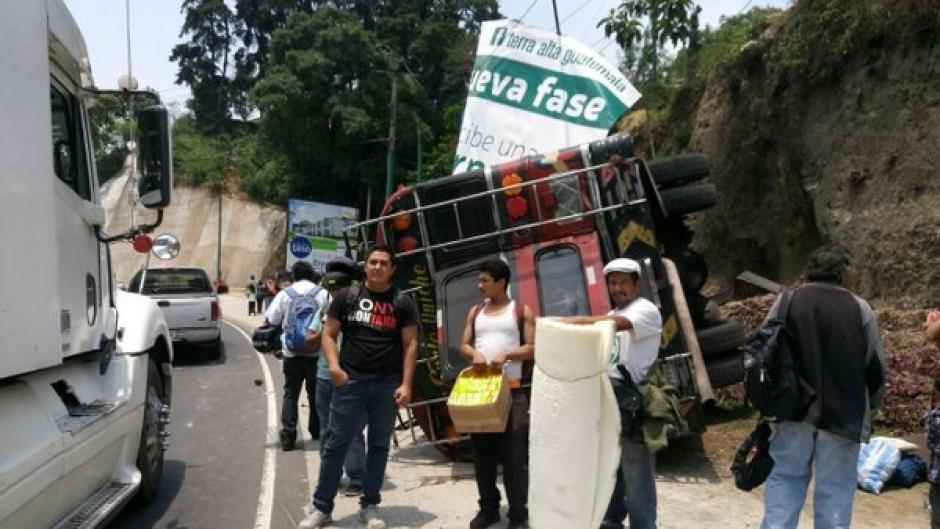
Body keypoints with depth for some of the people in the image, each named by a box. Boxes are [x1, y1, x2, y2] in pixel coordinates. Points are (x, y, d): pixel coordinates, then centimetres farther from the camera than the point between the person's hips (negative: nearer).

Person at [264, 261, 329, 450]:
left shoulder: (284, 294, 2)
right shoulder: (323, 294, 0)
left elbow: (271, 322, 2)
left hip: (291, 353, 0)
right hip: (316, 352, 0)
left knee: (290, 394, 6)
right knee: (315, 392, 16)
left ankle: (288, 437, -1)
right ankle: (316, 431, 26)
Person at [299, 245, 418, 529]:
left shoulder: (402, 303, 3)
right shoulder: (347, 296, 5)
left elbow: (410, 344, 2)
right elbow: (328, 333, 7)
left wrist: (406, 384, -6)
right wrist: (334, 366, -9)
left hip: (388, 384, 1)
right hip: (350, 381, 0)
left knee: (379, 446, 10)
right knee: (336, 443, 3)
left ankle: (369, 506, 23)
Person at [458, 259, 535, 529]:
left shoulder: (521, 311, 4)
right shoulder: (476, 311, 16)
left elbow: (531, 348, -2)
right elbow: (464, 345, 12)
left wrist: (506, 355, -19)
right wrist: (475, 354, -11)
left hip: (511, 390, -4)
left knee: (514, 454, -5)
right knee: (482, 452, 9)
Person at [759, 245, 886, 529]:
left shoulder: (787, 301, 0)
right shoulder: (860, 308, -2)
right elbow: (876, 368, 2)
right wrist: (869, 406, 18)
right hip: (843, 413, -1)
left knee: (786, 478, 13)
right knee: (835, 488, 9)